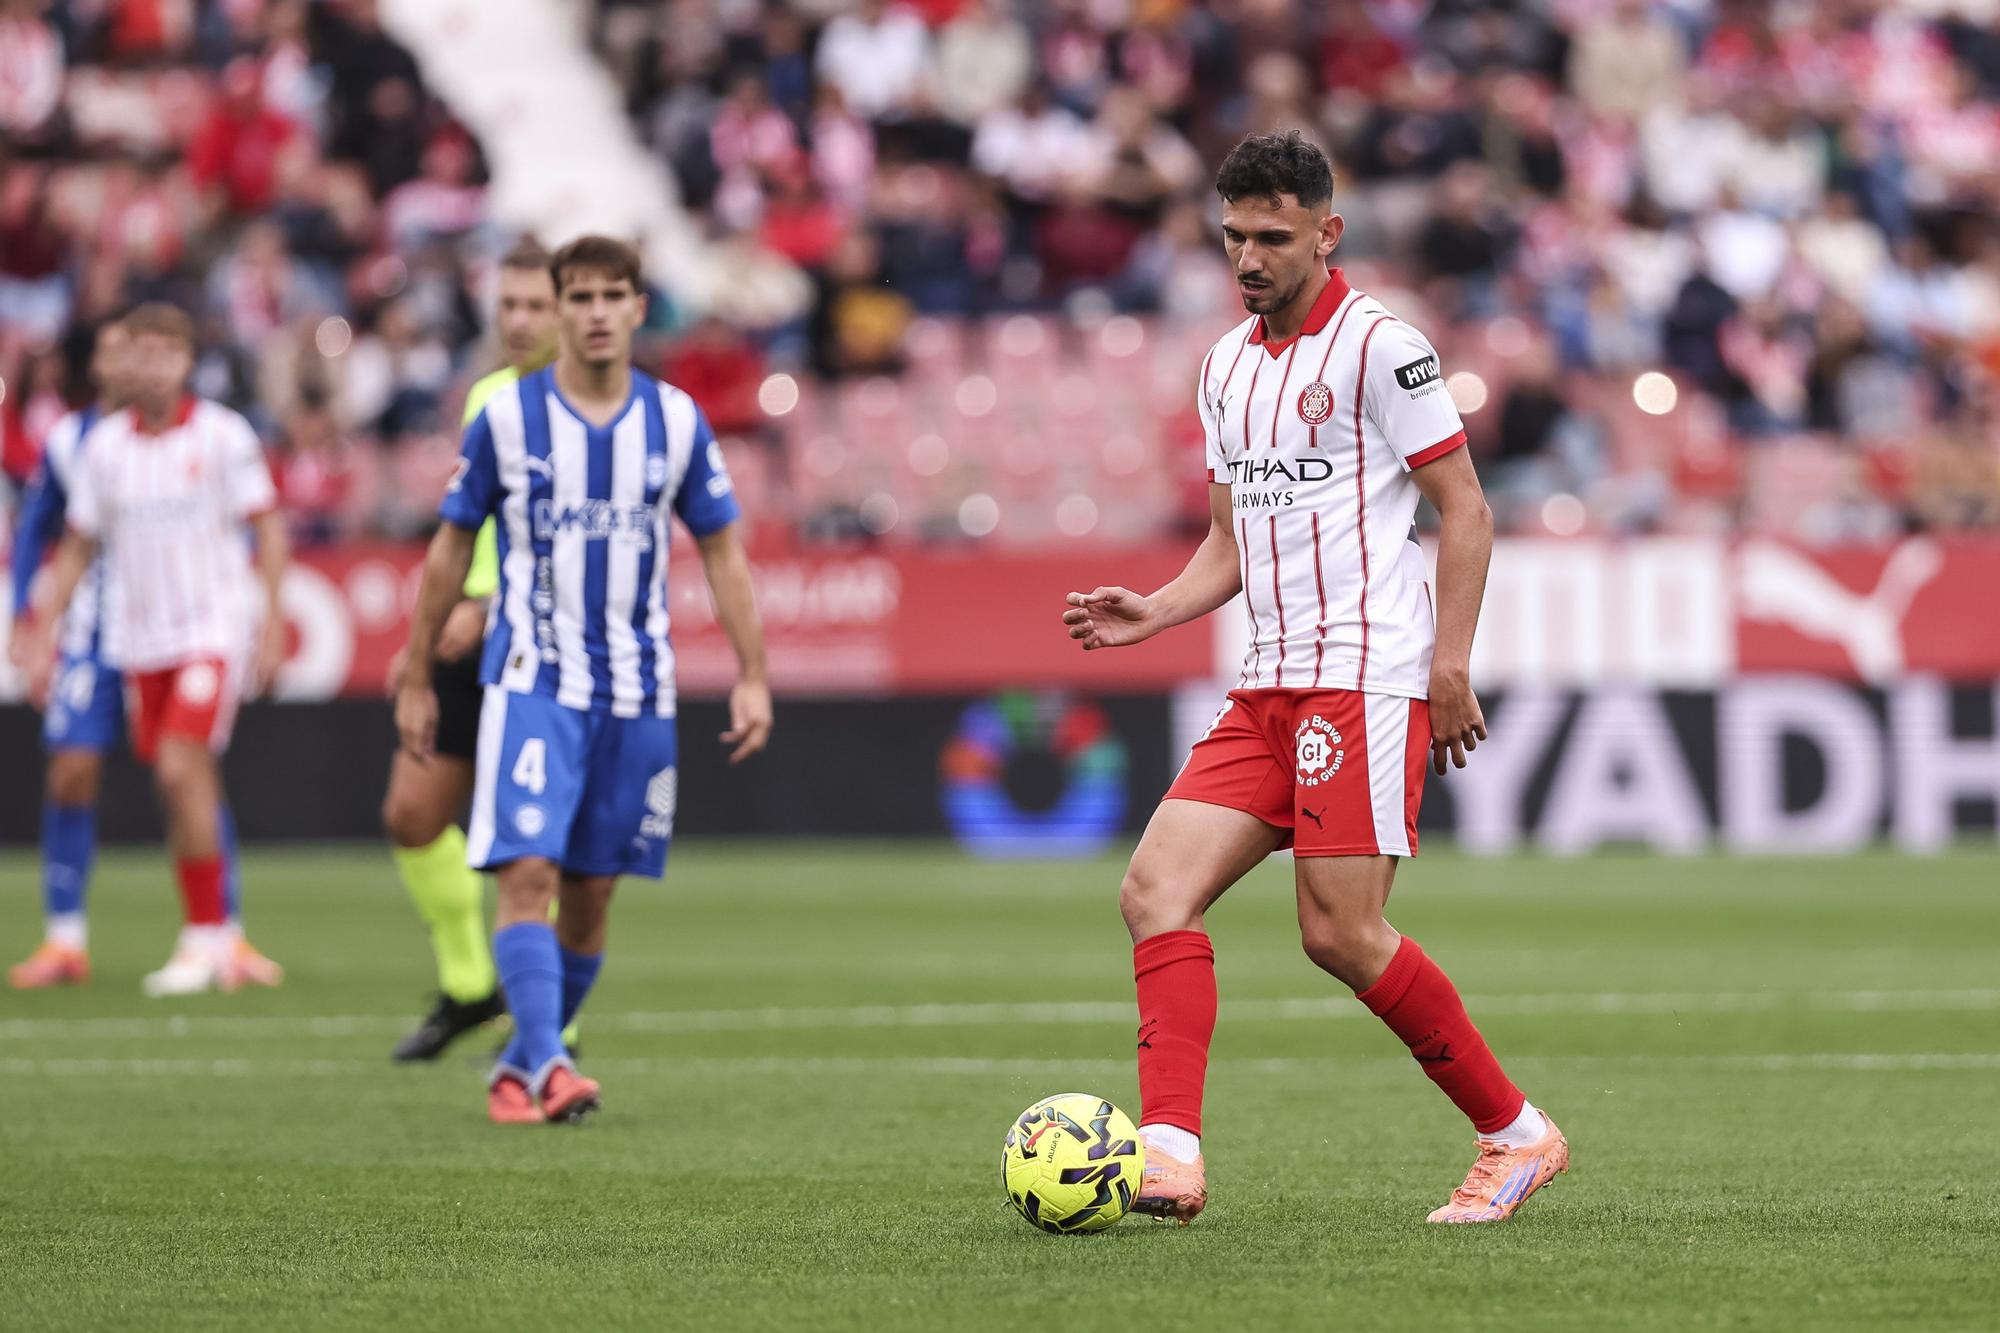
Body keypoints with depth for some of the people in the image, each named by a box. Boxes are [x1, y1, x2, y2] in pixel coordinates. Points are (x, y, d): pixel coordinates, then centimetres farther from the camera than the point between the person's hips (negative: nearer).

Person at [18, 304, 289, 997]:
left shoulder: (223, 435, -4)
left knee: (183, 768, -18)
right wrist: (43, 631, 8)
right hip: (138, 639, 4)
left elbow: (267, 525, 0)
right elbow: (78, 545, 13)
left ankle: (204, 939, -11)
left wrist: (274, 622, -6)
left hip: (213, 630, -4)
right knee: (179, 786, 5)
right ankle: (224, 943, 15)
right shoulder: (104, 444, 5)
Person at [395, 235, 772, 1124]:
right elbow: (451, 549, 6)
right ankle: (544, 1067, -22)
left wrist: (752, 676, 2)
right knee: (528, 871, -17)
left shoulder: (677, 421, 3)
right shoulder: (507, 418, -2)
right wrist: (416, 679, 6)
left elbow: (721, 551, 9)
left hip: (636, 693, 3)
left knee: (591, 892, 6)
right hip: (532, 683, -3)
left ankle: (523, 1065, 20)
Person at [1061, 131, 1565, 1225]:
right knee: (1156, 889, -8)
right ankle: (1169, 1154, -15)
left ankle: (1515, 1134, 6)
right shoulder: (1226, 365, 17)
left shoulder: (1378, 345, -6)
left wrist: (1450, 668, -14)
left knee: (1340, 933, -11)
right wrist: (1154, 613, 3)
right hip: (1268, 686, 8)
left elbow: (1464, 509, -7)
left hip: (1367, 678, -8)